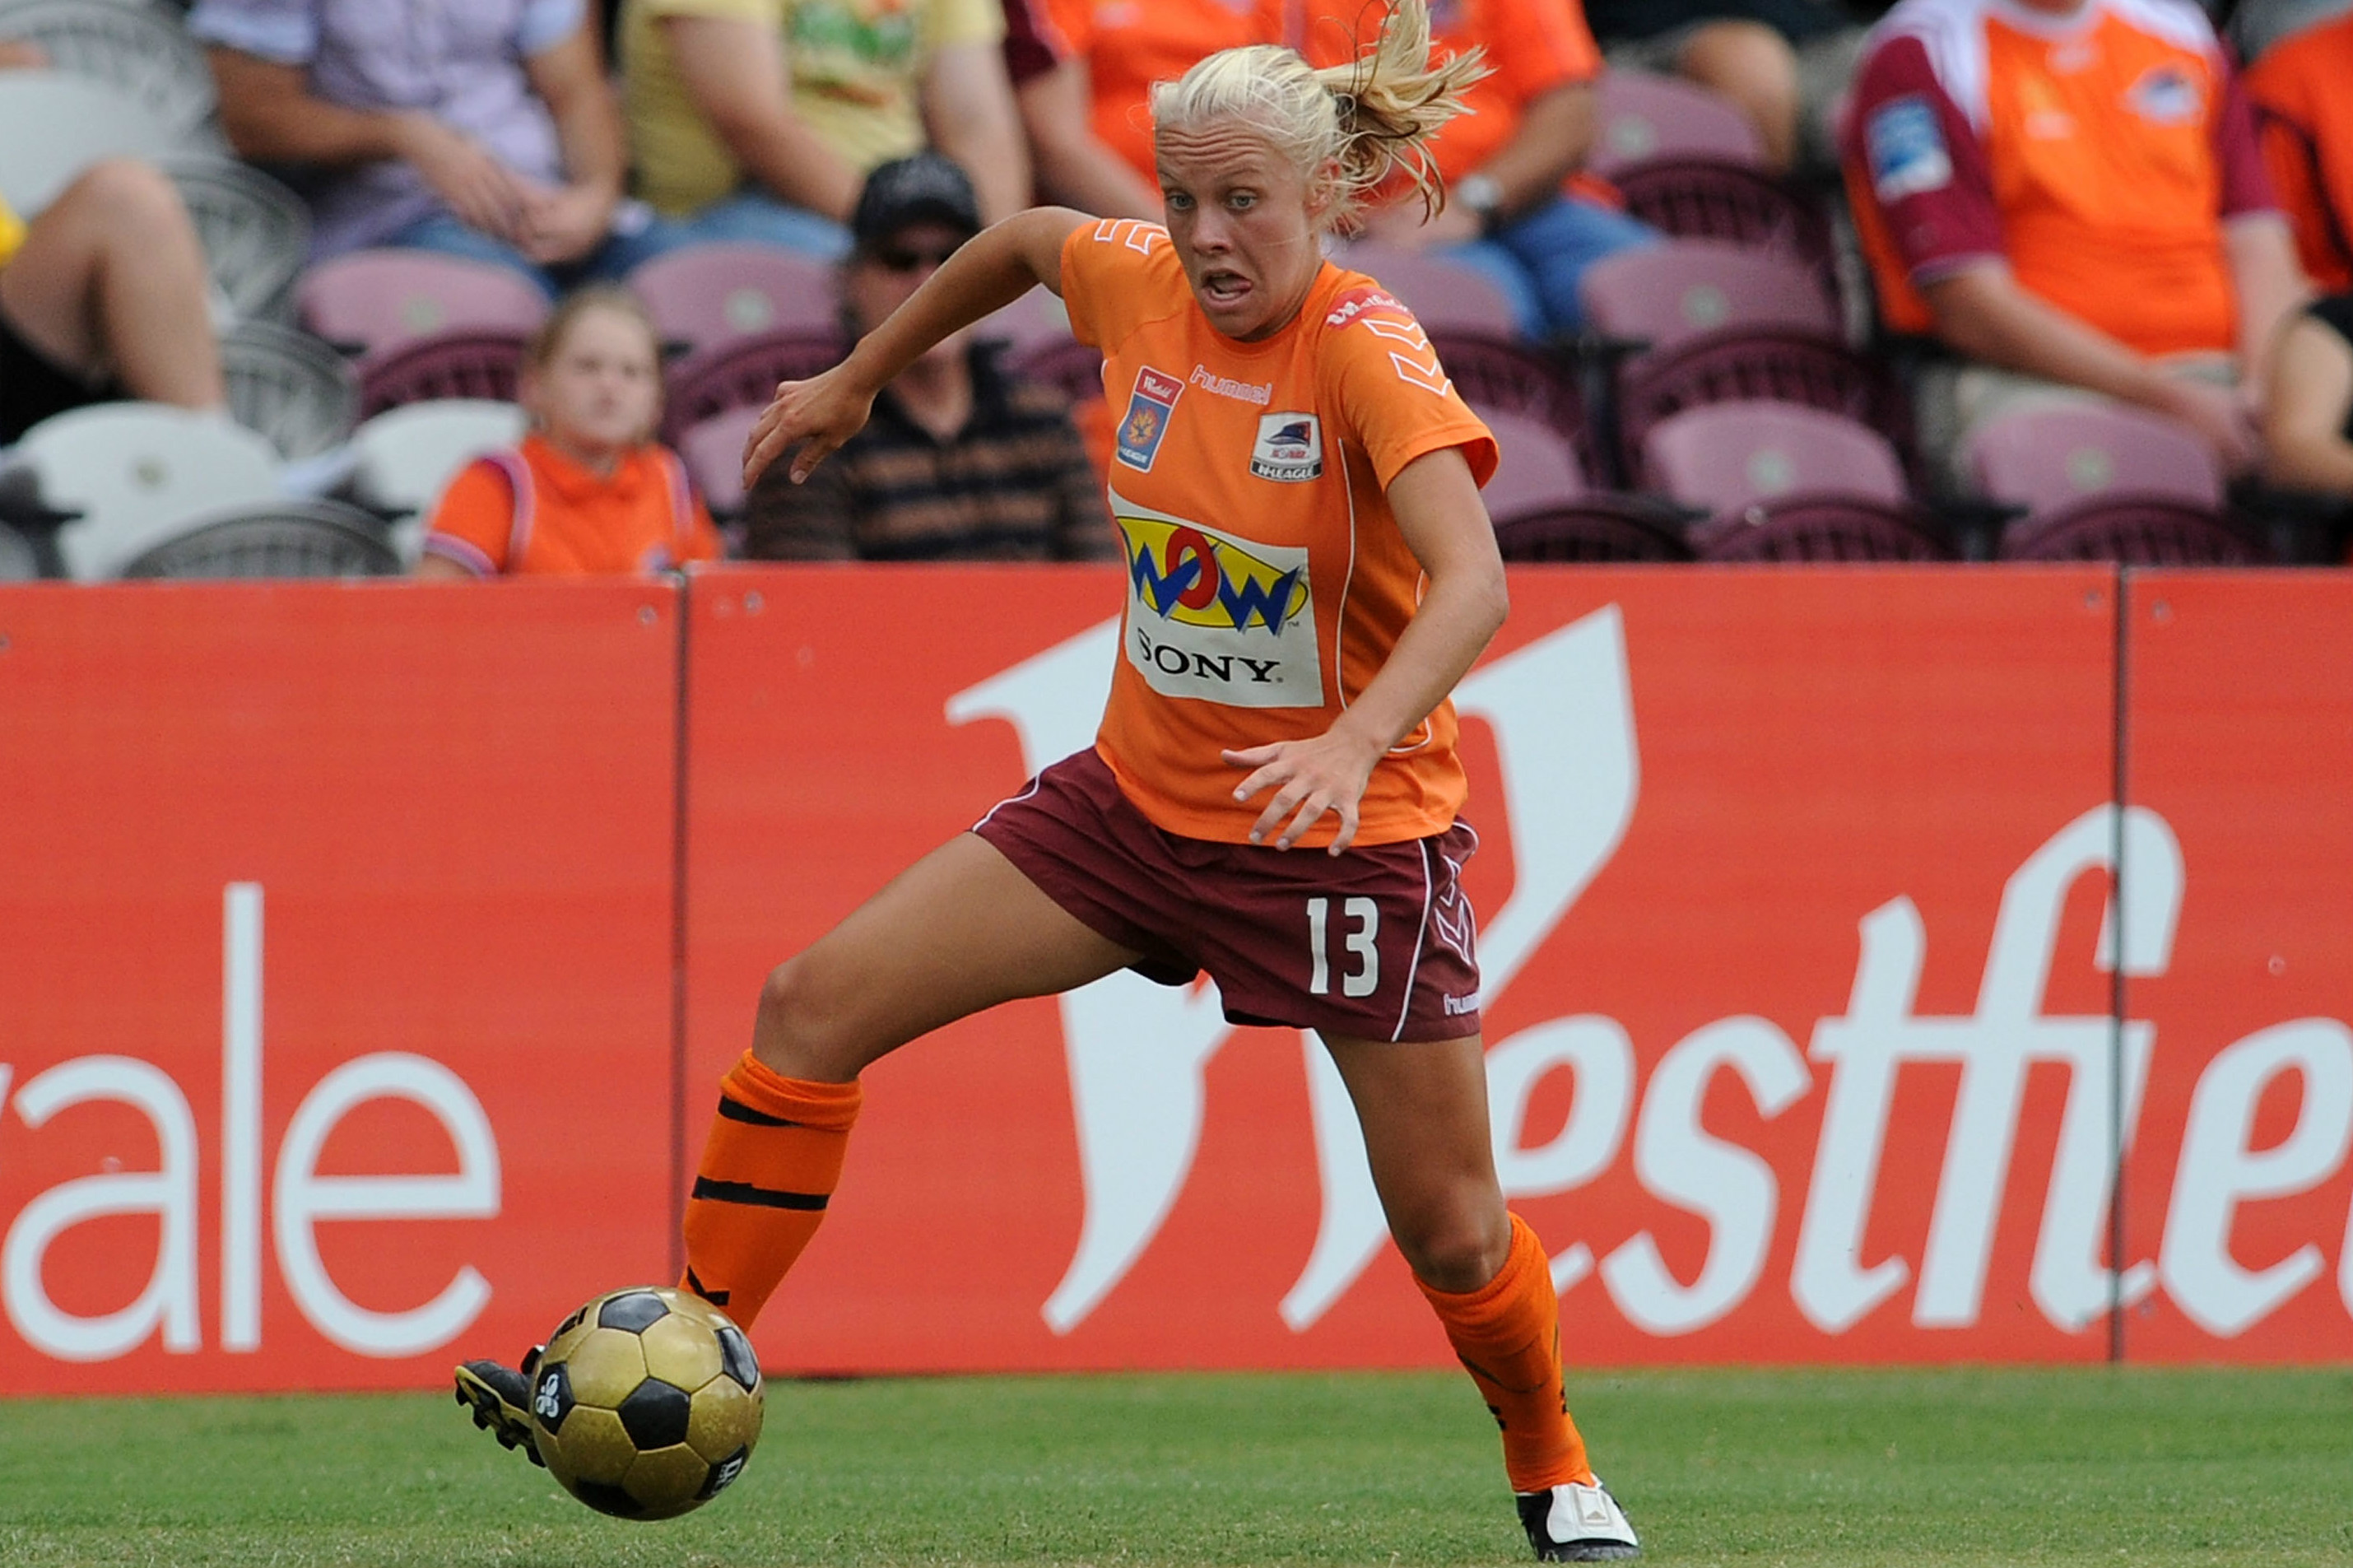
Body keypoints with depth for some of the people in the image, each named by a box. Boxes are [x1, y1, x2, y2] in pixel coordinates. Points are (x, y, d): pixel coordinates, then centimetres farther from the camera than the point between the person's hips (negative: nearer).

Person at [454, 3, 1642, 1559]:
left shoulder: (1369, 353, -21)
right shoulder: (1142, 286, -5)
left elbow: (1471, 582, -35)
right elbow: (1027, 238, 20)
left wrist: (1355, 742, -50)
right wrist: (857, 380, 27)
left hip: (1345, 832, -6)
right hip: (1143, 793, 6)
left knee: (1450, 1232, -1)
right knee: (815, 1007, -3)